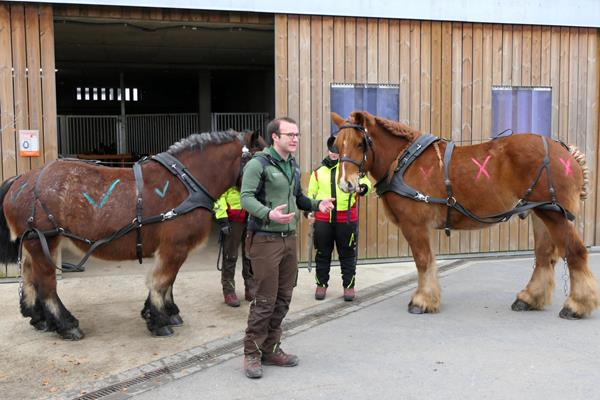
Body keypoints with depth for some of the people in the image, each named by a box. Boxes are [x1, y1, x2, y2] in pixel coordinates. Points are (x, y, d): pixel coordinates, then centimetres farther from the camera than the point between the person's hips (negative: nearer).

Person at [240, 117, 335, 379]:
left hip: (289, 238, 8)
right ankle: (251, 354, 11)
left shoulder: (293, 166, 13)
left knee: (283, 299, 12)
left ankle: (270, 350, 25)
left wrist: (316, 204, 4)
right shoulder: (258, 164, -11)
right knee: (265, 301, -4)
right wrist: (268, 214, -34)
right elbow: (246, 198, -19)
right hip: (265, 240, -8)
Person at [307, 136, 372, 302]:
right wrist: (309, 211, 3)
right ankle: (321, 284, 22)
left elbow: (365, 182, -5)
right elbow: (311, 193, 16)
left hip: (346, 218, -1)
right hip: (323, 218, 2)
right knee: (322, 253, 9)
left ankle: (349, 285, 17)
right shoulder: (318, 171, 12)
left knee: (347, 254, 6)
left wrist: (362, 187, -28)